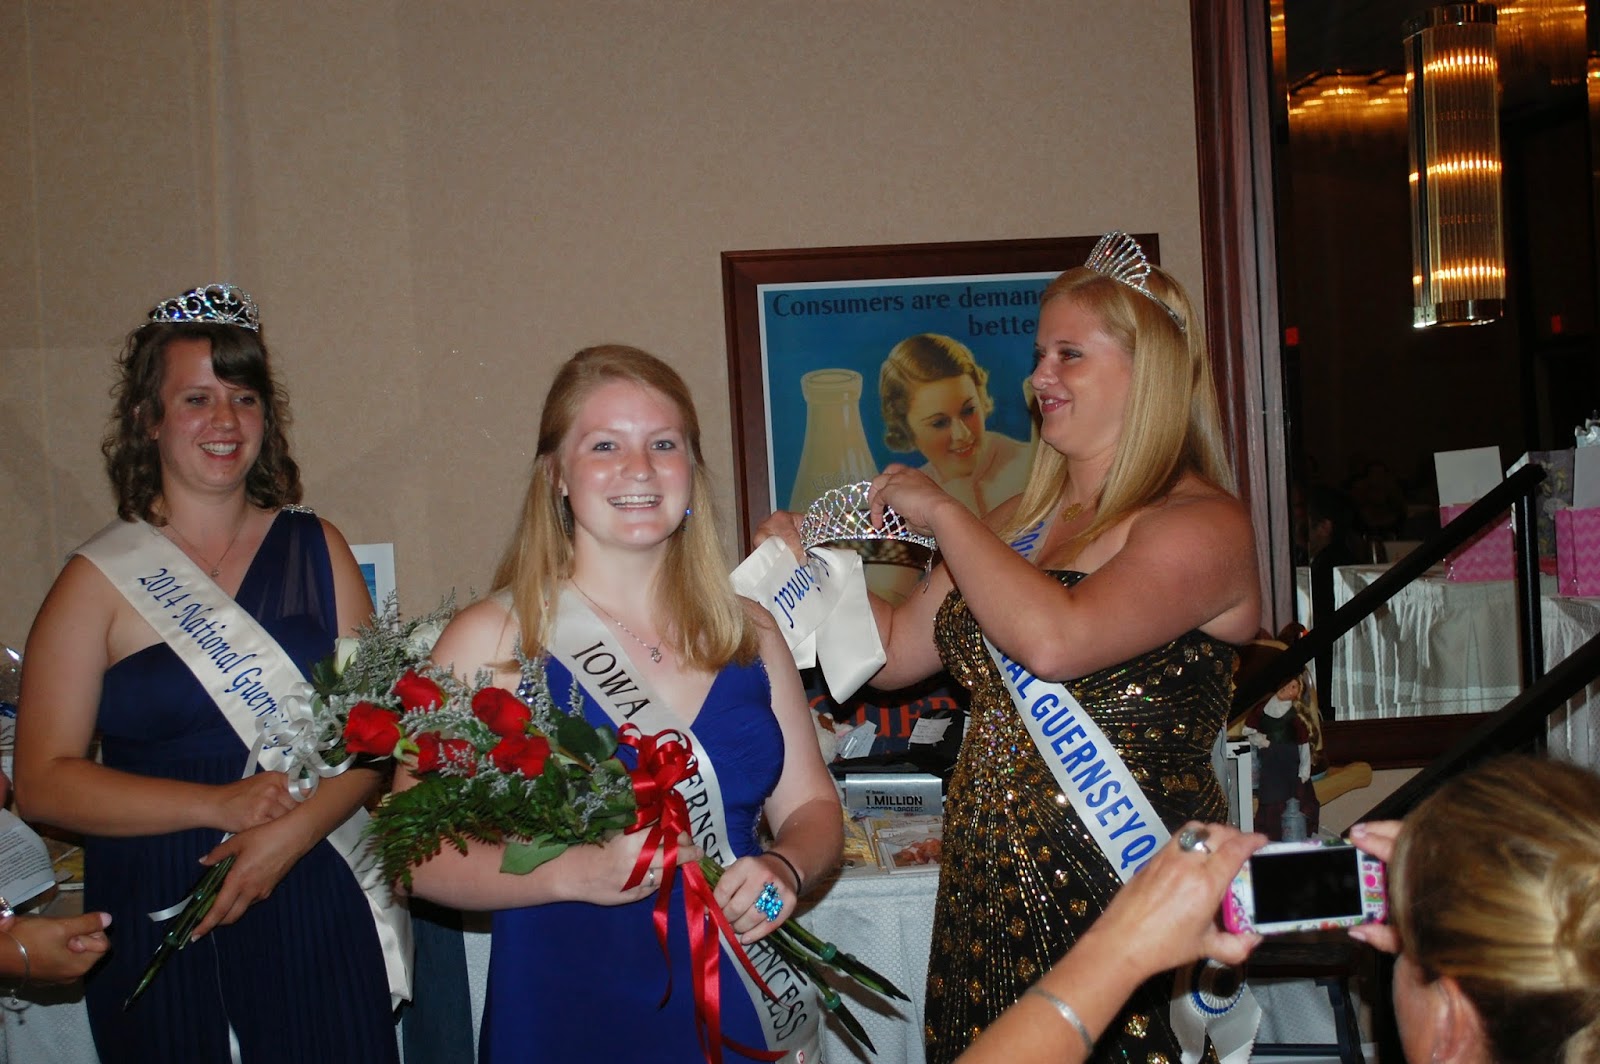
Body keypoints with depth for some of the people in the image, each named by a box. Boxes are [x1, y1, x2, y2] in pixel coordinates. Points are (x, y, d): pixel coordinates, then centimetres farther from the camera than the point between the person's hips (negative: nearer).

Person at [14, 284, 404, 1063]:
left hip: (316, 906, 2)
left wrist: (296, 828, -15)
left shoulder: (316, 549, 4)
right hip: (156, 918, -1)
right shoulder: (99, 580, -1)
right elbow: (44, 782, -5)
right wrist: (217, 806, -16)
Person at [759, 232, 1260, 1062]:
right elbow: (894, 652, 15)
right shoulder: (1020, 522, 13)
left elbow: (1052, 639, -28)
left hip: (1125, 906, -7)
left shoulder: (1201, 523, -11)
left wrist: (943, 513, -15)